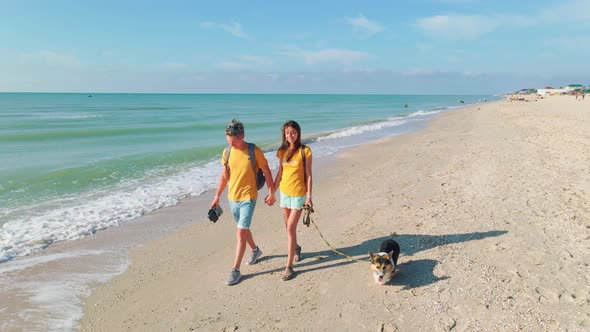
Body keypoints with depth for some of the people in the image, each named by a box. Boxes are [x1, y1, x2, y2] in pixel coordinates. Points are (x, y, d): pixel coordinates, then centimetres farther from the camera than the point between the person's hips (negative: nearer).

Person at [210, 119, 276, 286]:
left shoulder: (254, 151, -15)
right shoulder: (227, 152, -1)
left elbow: (267, 172, -6)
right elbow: (224, 175, 9)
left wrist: (271, 194, -3)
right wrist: (217, 196, 10)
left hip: (248, 198, -5)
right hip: (232, 197, 6)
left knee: (241, 232, -8)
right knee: (243, 229, 20)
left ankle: (236, 270, 2)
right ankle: (255, 250, 46)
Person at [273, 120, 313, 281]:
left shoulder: (305, 151, -10)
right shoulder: (282, 151, 4)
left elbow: (308, 175, -8)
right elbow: (280, 173, 11)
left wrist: (309, 196, -11)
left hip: (298, 193, -5)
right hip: (284, 192, 5)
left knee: (291, 228, -8)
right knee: (289, 227, 16)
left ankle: (289, 266, -1)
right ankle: (296, 248, 44)